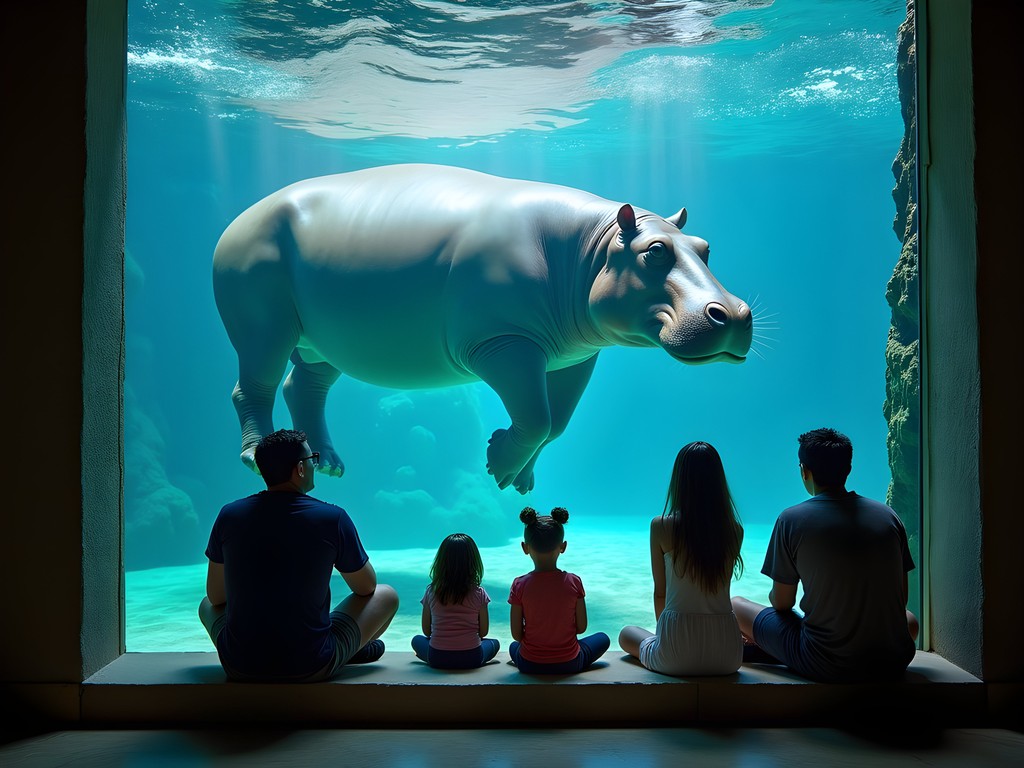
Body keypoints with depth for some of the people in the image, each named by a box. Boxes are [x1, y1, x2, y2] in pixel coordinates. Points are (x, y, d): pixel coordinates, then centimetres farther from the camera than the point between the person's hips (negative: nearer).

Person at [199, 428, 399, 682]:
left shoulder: (229, 515, -4)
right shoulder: (333, 517, -12)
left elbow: (215, 597, 8)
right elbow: (366, 588, 3)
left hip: (240, 667, 3)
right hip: (312, 668, -3)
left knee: (207, 605, 34)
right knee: (387, 595, 17)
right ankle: (352, 651, 39)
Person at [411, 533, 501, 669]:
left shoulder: (431, 592, -6)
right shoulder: (478, 594, -10)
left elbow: (426, 631, 3)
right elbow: (483, 632, -2)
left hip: (437, 659, 0)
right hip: (472, 659, 0)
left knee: (417, 640, 31)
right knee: (494, 643, 30)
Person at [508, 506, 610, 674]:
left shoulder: (520, 585, -17)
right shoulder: (573, 582, -16)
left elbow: (516, 634, -11)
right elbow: (581, 627, -7)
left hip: (529, 665, 1)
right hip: (569, 664, -1)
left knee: (513, 646, 37)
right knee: (602, 638, 25)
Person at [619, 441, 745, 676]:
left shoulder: (661, 527, -8)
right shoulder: (735, 530, -1)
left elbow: (660, 592, 1)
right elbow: (718, 588, 9)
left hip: (675, 656, -4)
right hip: (727, 658, 4)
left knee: (626, 634, 26)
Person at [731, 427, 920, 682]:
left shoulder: (791, 520, -8)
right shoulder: (889, 515, 3)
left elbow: (782, 604, -1)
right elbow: (900, 599, 11)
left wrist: (774, 596, 23)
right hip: (893, 662, 3)